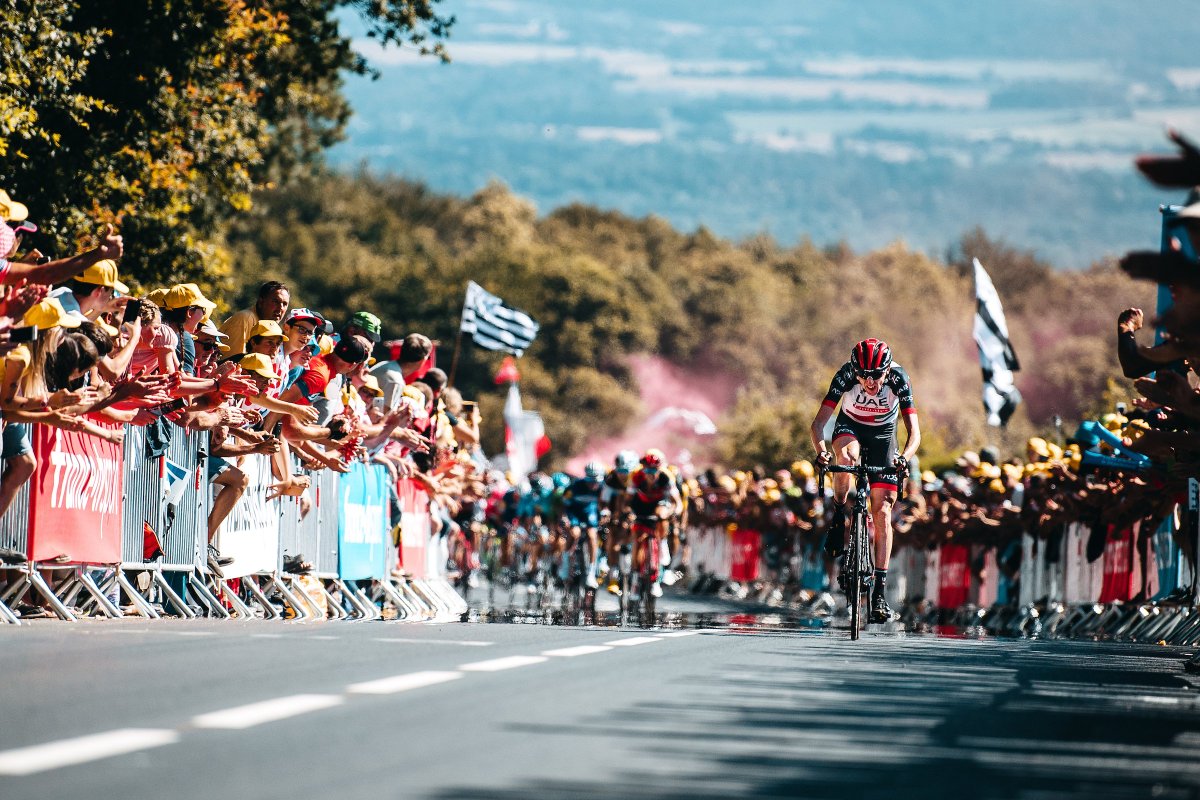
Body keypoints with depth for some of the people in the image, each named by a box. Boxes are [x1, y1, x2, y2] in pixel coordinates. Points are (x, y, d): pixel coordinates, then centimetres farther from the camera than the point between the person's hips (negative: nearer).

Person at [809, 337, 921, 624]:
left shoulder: (898, 380, -29)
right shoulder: (845, 376, -30)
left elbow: (914, 432, -31)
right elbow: (819, 422, -33)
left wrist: (904, 457, -51)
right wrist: (821, 450, -53)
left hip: (883, 437, 0)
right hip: (850, 428, 0)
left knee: (882, 512, -9)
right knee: (847, 456, -39)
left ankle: (879, 591, -6)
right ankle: (838, 519, -15)